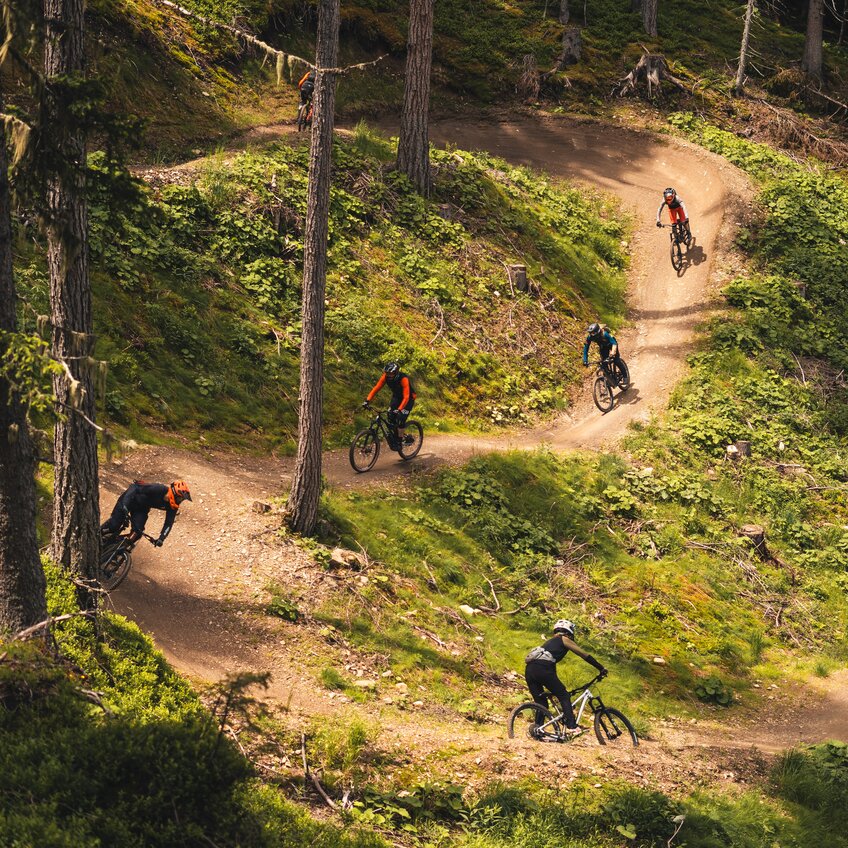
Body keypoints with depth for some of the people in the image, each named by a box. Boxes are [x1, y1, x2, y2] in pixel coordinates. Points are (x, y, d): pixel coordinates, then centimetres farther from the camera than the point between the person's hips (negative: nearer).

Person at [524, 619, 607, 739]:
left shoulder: (551, 641, 35)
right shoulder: (565, 640, 14)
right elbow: (585, 655, 12)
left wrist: (555, 687, 44)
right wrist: (601, 668, 17)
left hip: (529, 669, 7)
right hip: (542, 669, -7)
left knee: (541, 704, 15)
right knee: (564, 696, 2)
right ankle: (571, 727, -9)